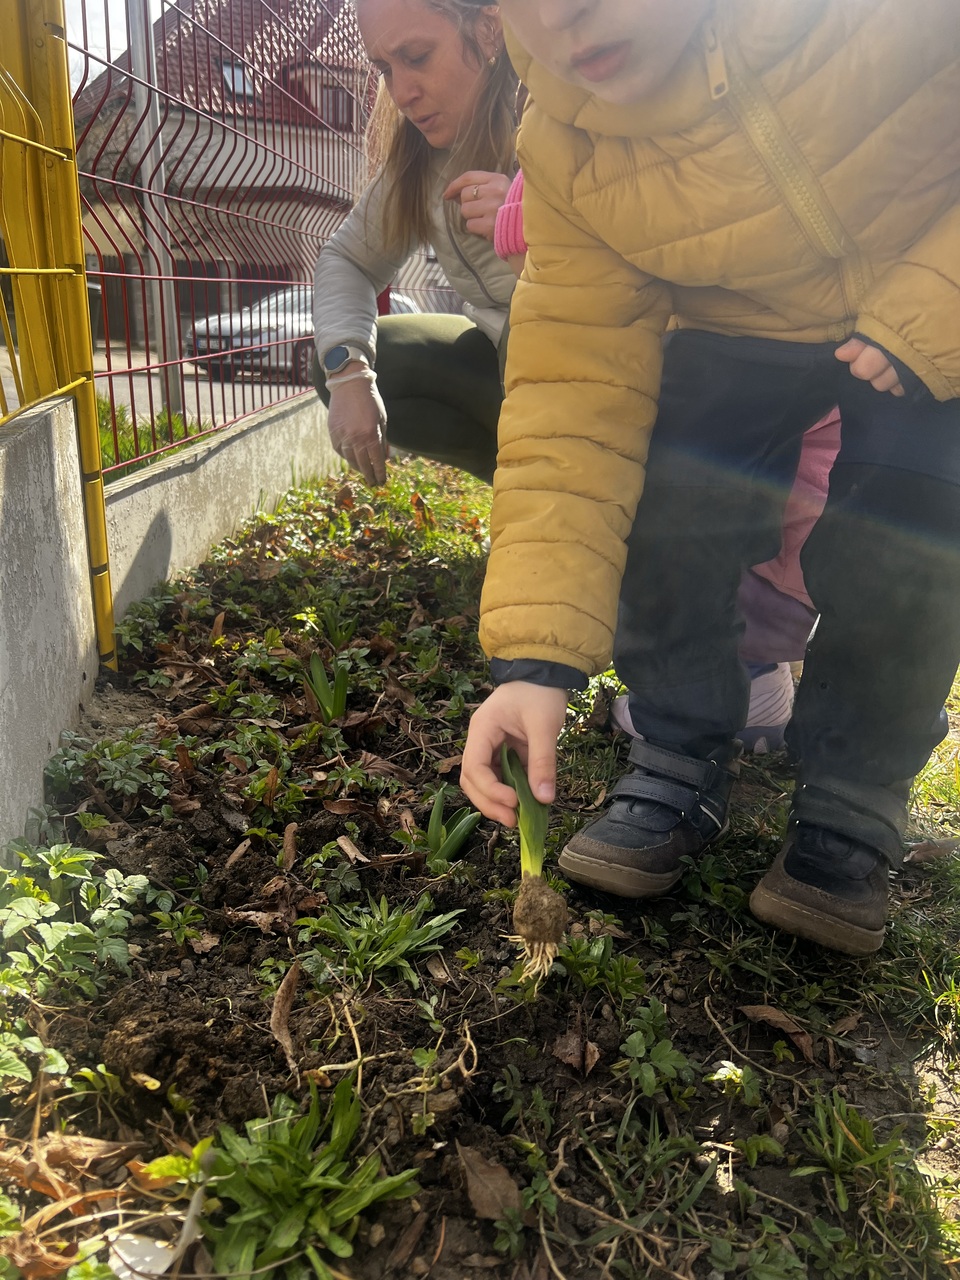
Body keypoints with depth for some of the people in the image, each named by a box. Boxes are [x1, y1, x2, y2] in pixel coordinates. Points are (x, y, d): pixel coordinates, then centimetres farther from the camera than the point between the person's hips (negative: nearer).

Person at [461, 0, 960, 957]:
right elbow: (575, 405, -24)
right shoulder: (565, 160, -20)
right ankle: (681, 762, 1)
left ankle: (853, 803, 1)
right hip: (750, 333, 2)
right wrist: (534, 655, -32)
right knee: (662, 496, -21)